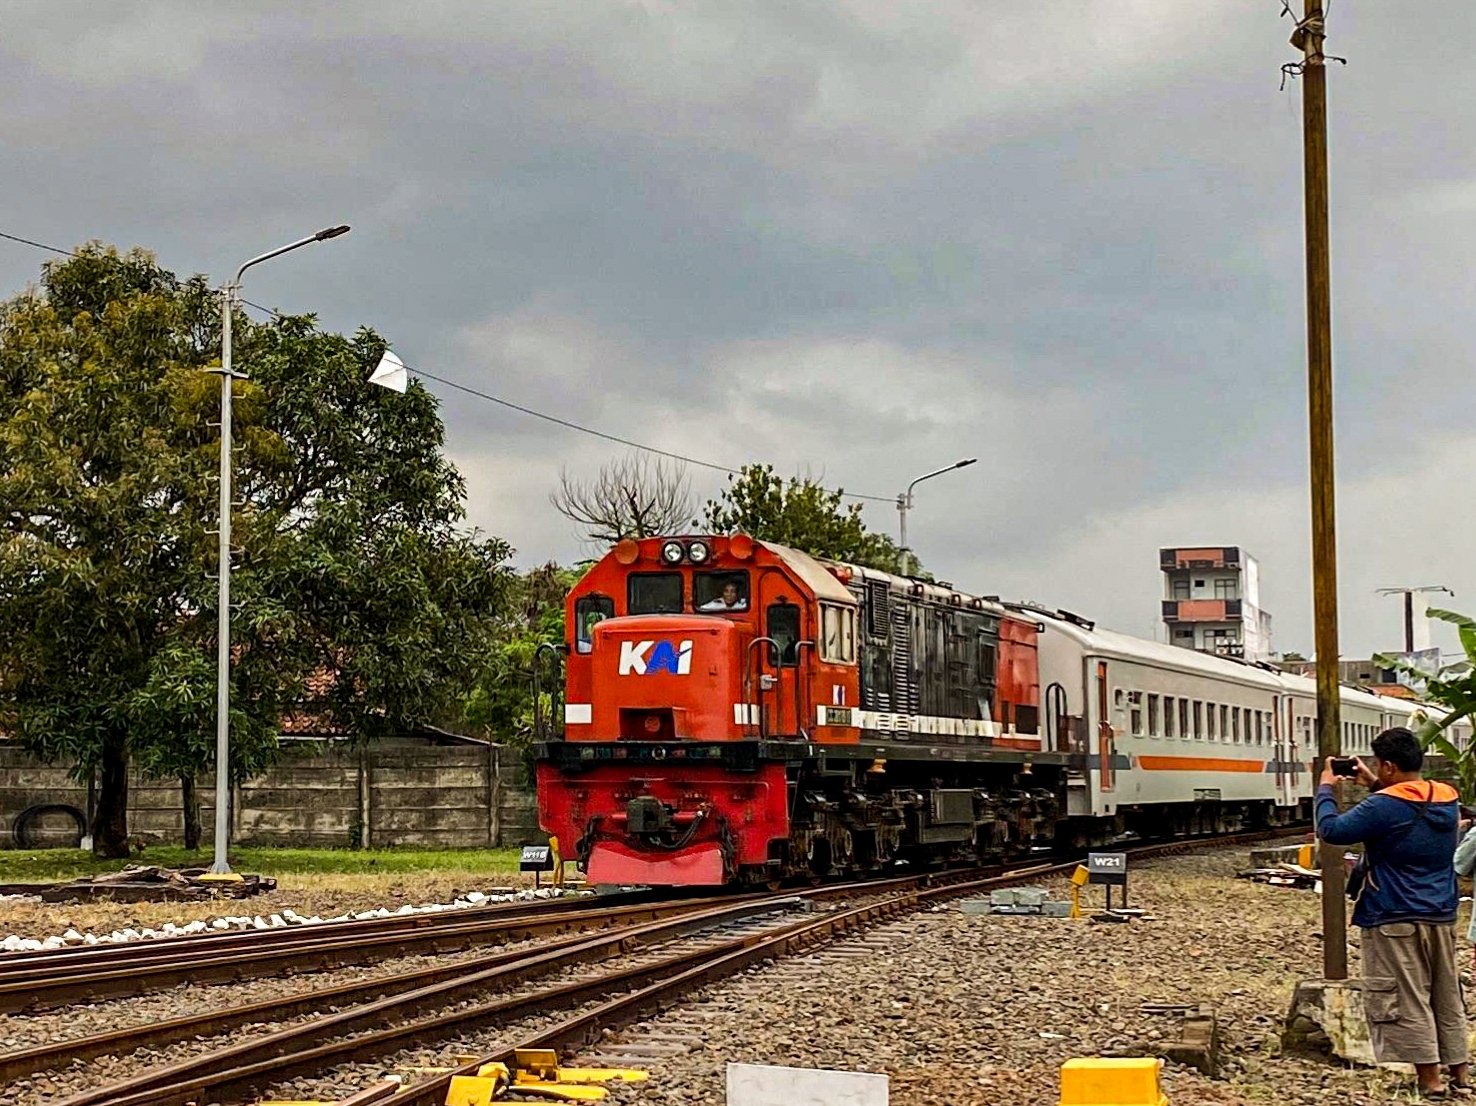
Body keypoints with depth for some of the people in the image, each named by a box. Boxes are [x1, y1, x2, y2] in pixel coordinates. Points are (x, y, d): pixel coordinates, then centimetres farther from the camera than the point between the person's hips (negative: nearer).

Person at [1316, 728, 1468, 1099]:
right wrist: (1375, 786, 20)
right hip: (1442, 918, 7)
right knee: (1447, 999, 16)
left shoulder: (1384, 806, -18)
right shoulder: (1447, 799, 6)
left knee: (1407, 1001, -2)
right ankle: (1459, 1073, 22)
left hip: (1396, 921, -7)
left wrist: (1325, 788, -1)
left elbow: (1331, 830, -15)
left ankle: (1430, 1080, -3)